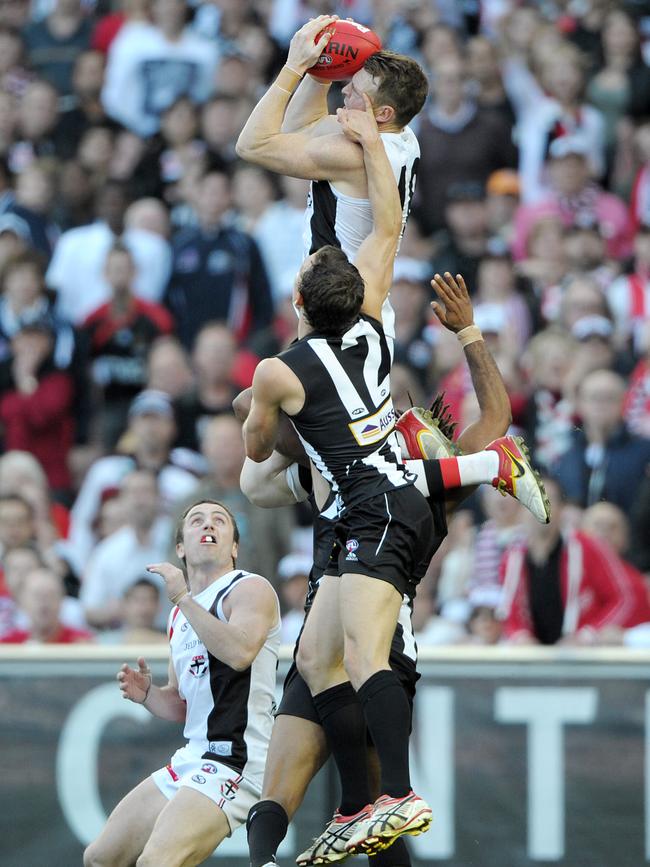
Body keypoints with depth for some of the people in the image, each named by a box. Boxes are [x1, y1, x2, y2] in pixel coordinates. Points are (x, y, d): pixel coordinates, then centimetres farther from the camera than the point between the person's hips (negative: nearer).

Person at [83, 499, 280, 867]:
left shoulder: (251, 589, -5)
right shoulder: (180, 614, 20)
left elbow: (240, 653, -27)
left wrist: (183, 598, -20)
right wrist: (147, 695, 5)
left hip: (234, 763, -9)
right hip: (191, 761, 9)